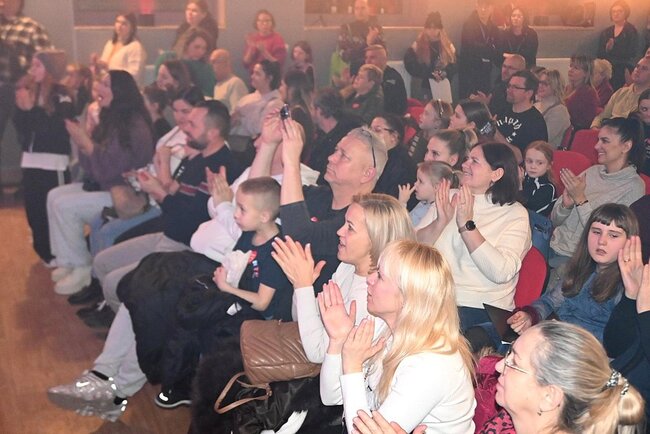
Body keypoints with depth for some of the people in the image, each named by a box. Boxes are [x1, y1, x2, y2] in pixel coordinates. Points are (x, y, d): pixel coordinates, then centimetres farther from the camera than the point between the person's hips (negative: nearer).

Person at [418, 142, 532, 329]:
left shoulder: (515, 214, 0)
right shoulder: (449, 198, 13)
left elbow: (502, 273, -17)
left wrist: (466, 224, -18)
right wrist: (441, 221, -13)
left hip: (480, 308, -4)